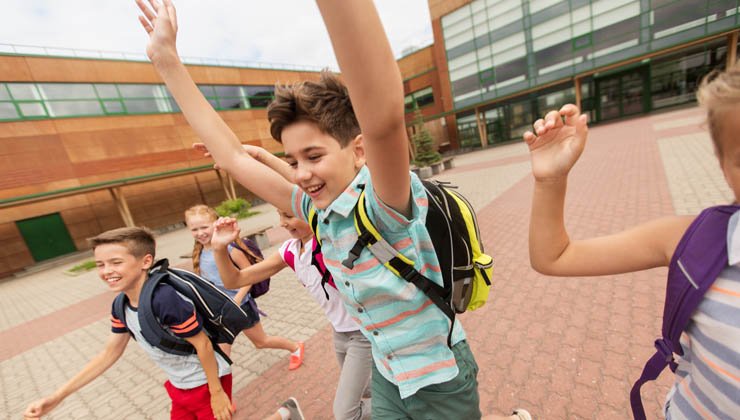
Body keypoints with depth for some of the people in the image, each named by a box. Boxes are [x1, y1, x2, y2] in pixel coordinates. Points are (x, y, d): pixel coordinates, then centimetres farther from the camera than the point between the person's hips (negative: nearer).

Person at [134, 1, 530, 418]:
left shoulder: (386, 204, -29)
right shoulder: (319, 210, -9)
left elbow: (384, 117, -51)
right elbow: (233, 157, -4)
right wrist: (167, 59, -5)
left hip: (440, 379, -6)